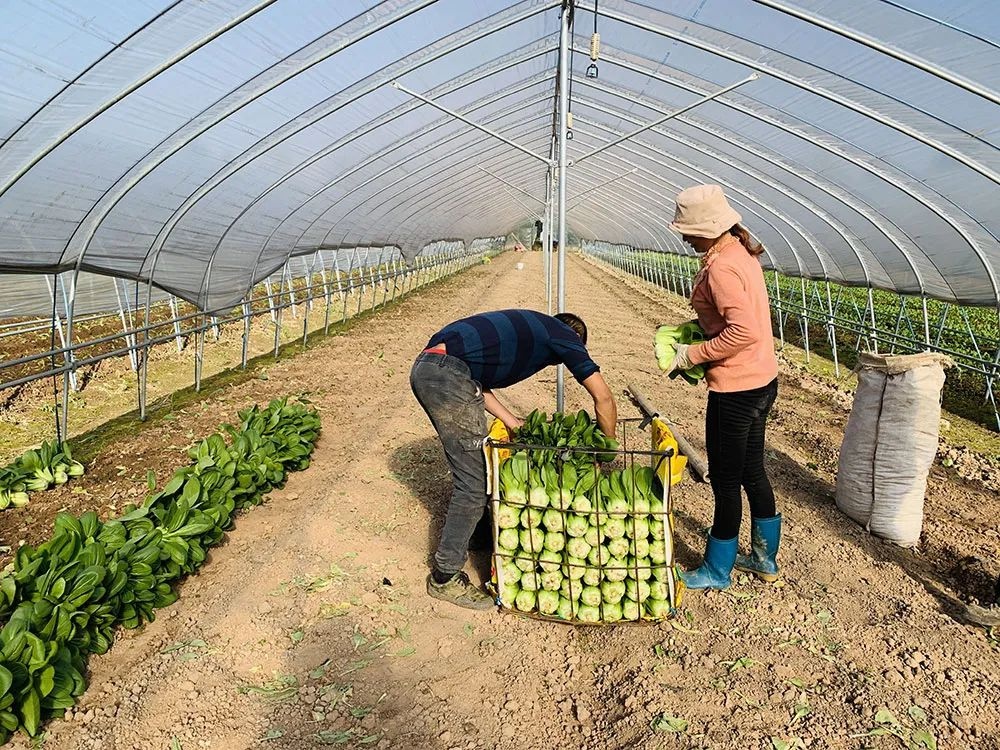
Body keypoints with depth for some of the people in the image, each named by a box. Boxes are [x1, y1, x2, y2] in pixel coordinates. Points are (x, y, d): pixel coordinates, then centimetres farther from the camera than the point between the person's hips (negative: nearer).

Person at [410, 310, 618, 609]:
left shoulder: (526, 327, 30)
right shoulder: (563, 335, 10)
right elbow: (603, 398, 8)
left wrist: (516, 426, 17)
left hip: (424, 367, 9)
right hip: (447, 374, -9)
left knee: (469, 467, 23)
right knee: (475, 482, -2)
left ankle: (459, 543, 39)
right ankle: (445, 578, 8)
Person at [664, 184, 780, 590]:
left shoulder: (721, 267, -22)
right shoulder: (741, 253, 9)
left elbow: (743, 331, -29)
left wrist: (692, 354, -19)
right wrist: (699, 330, 11)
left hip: (735, 389, -10)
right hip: (761, 382, 10)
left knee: (725, 479, 5)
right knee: (752, 471, 21)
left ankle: (717, 571, 22)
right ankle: (765, 558, 36)